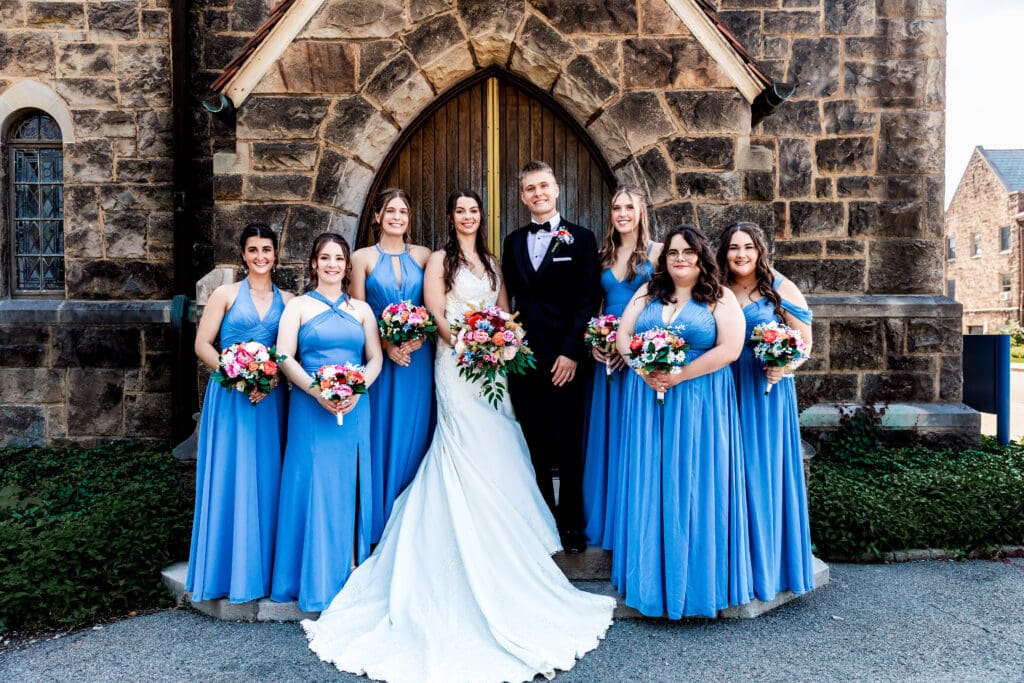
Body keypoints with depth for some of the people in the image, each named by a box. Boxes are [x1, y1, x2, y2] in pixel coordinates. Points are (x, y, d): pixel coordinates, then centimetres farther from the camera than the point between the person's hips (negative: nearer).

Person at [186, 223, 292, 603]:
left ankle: (264, 567, 19)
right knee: (230, 478, 1)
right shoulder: (226, 295, 3)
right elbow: (203, 345, 0)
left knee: (265, 479, 6)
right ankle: (228, 569, 15)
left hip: (271, 399, 2)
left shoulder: (287, 300, 9)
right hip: (230, 397, -2)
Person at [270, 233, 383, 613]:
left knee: (350, 488, 5)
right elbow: (285, 358, -4)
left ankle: (351, 577, 15)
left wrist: (357, 389, -10)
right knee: (315, 487, -1)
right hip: (311, 409, -2)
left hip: (355, 409, 2)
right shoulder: (299, 306, 6)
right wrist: (316, 391, -17)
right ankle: (317, 582, 9)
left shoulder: (361, 309, 13)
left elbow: (375, 358, 8)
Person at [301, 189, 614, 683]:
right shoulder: (440, 259, 2)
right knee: (471, 455, -7)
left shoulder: (491, 262, 19)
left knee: (497, 455, 5)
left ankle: (498, 554, 18)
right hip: (456, 363, -5)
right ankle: (473, 562, 3)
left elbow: (505, 312, 16)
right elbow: (435, 314, -7)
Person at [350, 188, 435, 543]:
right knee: (381, 435, 1)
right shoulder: (363, 257, 3)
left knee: (414, 433, 7)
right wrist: (387, 345, -12)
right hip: (379, 356, -2)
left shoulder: (423, 255, 8)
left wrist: (419, 338, -11)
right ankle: (380, 524, 14)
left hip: (418, 357, 2)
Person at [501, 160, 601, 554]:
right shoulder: (513, 242, 15)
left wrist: (571, 353, -12)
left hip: (563, 359, -3)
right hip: (522, 356, 4)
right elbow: (509, 298, 13)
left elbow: (588, 301, -5)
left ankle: (571, 525, 17)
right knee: (534, 446, 9)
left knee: (567, 447, 4)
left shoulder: (580, 239, 2)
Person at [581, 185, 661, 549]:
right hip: (606, 354, 5)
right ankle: (604, 519, 23)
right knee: (605, 434, 9)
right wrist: (593, 341, 0)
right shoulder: (604, 255, 13)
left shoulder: (656, 251, -2)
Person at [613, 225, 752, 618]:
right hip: (649, 402, 3)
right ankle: (653, 575, 16)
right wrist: (646, 370, -11)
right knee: (650, 486, 5)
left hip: (698, 404, -3)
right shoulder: (648, 293, 12)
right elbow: (623, 336, 6)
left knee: (696, 487, 1)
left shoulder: (720, 298, 1)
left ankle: (699, 580, 13)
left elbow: (730, 349, -10)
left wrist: (679, 375, -15)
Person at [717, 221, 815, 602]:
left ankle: (767, 563, 17)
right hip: (726, 389, 3)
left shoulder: (781, 289, -2)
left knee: (763, 469, 2)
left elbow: (804, 341, -1)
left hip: (767, 389, -3)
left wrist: (784, 367, -18)